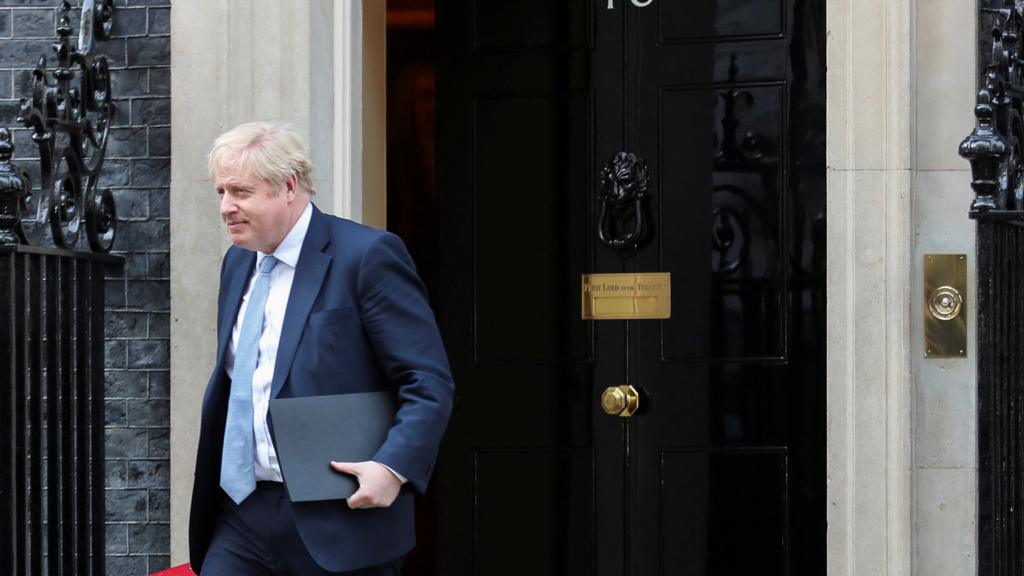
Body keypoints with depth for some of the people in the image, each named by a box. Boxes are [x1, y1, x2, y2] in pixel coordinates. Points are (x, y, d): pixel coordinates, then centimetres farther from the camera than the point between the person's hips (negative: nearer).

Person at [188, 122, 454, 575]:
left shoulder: (367, 256, -9)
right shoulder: (237, 263, 15)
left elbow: (430, 383, -12)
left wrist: (393, 467, -25)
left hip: (337, 522, -6)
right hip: (242, 519, 6)